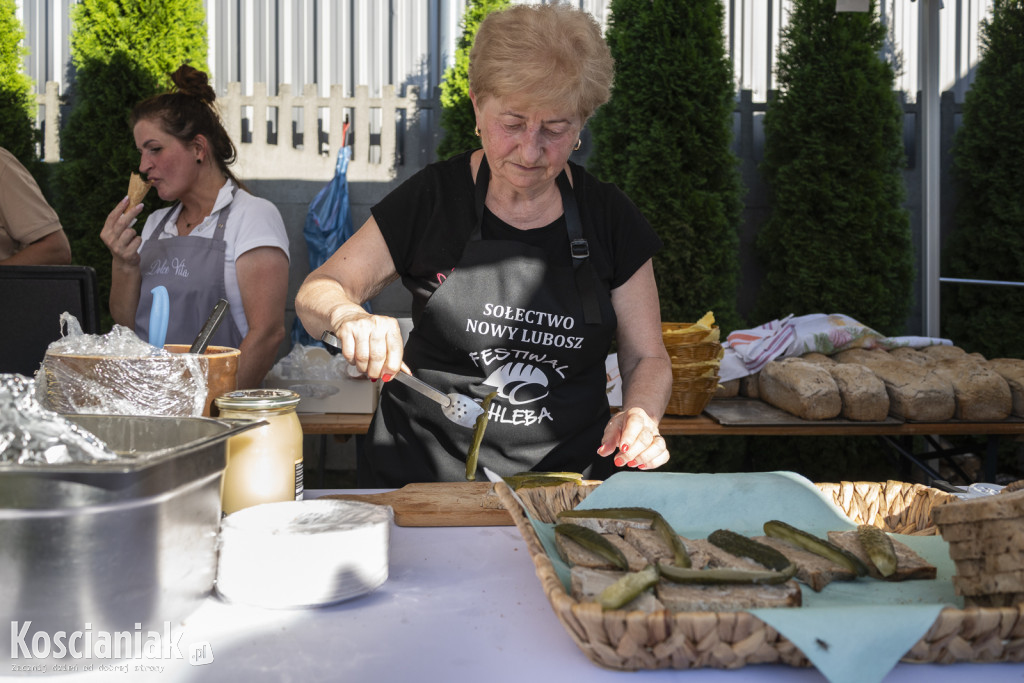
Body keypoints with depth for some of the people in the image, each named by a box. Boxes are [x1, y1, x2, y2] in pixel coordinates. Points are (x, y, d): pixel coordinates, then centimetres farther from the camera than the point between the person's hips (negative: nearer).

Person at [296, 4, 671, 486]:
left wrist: (640, 416, -12)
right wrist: (347, 316, -19)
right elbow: (315, 293, 4)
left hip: (569, 486, 2)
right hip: (422, 478, -1)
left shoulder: (609, 217, 4)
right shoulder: (433, 197, 0)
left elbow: (647, 358, 10)